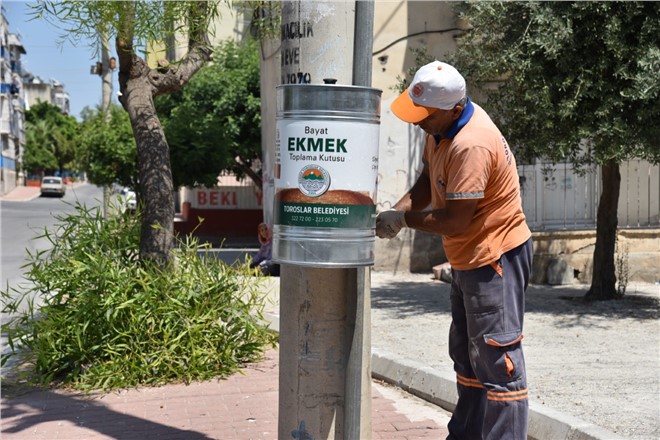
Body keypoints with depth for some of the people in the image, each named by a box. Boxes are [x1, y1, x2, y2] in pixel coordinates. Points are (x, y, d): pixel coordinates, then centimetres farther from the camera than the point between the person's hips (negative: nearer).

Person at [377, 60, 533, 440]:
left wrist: (404, 219, -15)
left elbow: (454, 221, -27)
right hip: (468, 257, 11)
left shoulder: (471, 146, -28)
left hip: (495, 256, -11)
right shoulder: (443, 124, 2)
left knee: (497, 359, -6)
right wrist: (398, 209, -9)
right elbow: (428, 181, 8)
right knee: (466, 355, 19)